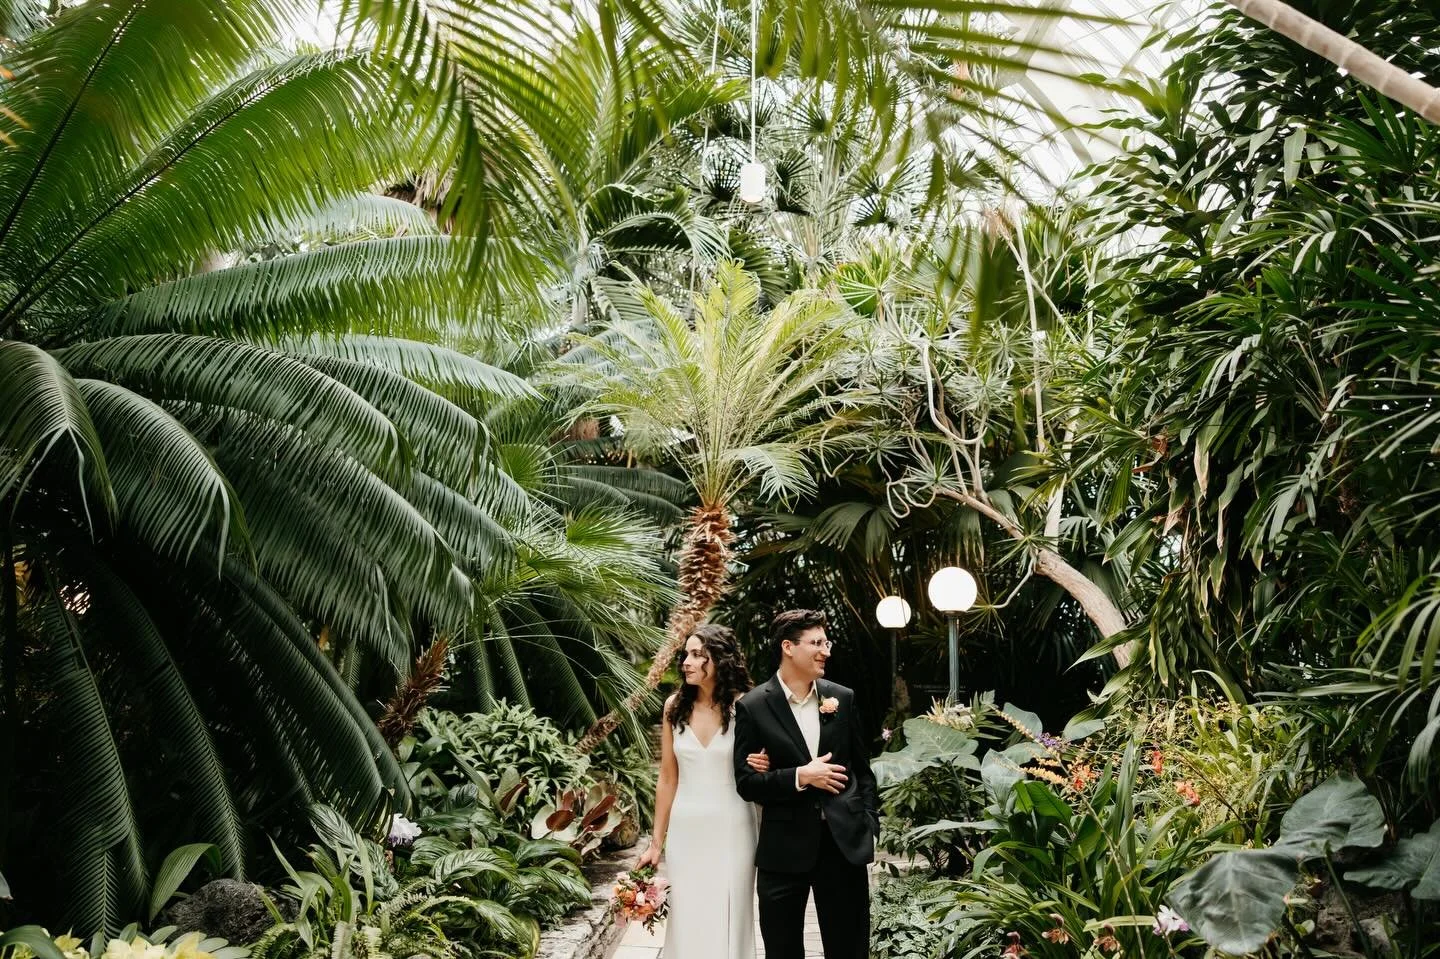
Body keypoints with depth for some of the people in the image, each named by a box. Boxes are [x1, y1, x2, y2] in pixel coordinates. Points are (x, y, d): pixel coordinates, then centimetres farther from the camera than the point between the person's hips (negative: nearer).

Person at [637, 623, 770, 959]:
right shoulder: (675, 706, 0)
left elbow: (764, 765, 3)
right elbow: (668, 778, 6)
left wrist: (763, 767, -21)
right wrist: (656, 843, 8)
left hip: (731, 830, -2)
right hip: (685, 831, 3)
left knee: (727, 923, 4)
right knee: (686, 923, 8)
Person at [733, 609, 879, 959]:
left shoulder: (842, 698, 4)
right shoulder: (753, 706, -7)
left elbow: (862, 767, 11)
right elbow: (746, 782, -7)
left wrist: (870, 824, 3)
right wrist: (799, 777, -18)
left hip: (844, 841, 3)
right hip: (784, 848, -2)